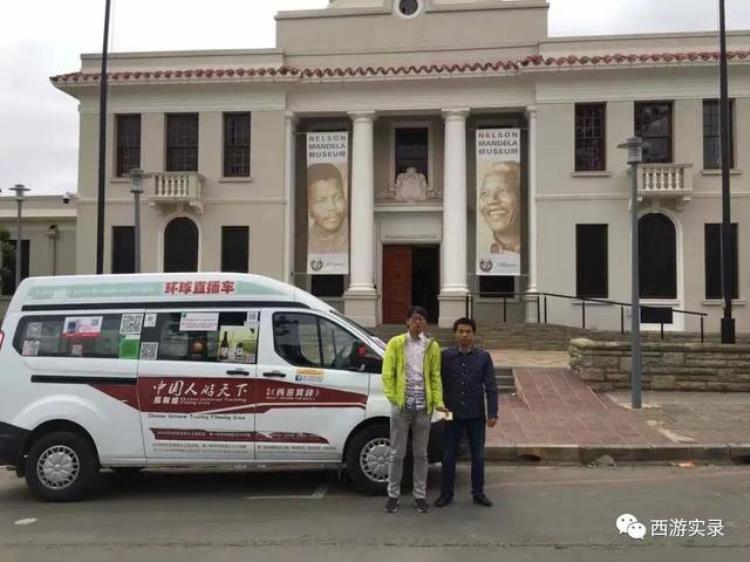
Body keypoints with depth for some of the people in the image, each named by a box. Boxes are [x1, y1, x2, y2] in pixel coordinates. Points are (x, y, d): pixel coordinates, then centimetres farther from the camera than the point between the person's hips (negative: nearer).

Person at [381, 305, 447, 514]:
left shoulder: (432, 346, 7)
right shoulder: (395, 343, 1)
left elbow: (435, 377, 6)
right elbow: (387, 374, -2)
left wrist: (438, 402, -5)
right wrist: (393, 398, -10)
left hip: (423, 406, 2)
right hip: (401, 405, -2)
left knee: (421, 454, 9)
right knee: (397, 453, 5)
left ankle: (420, 496, 18)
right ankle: (393, 495, 16)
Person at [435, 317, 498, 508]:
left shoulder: (483, 357, -1)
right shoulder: (446, 356, -1)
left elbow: (491, 387, -1)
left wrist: (492, 413, -6)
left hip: (476, 415, 0)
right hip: (452, 414, 0)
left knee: (478, 456, 9)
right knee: (448, 456, 6)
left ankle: (478, 493, 23)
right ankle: (446, 493, 18)